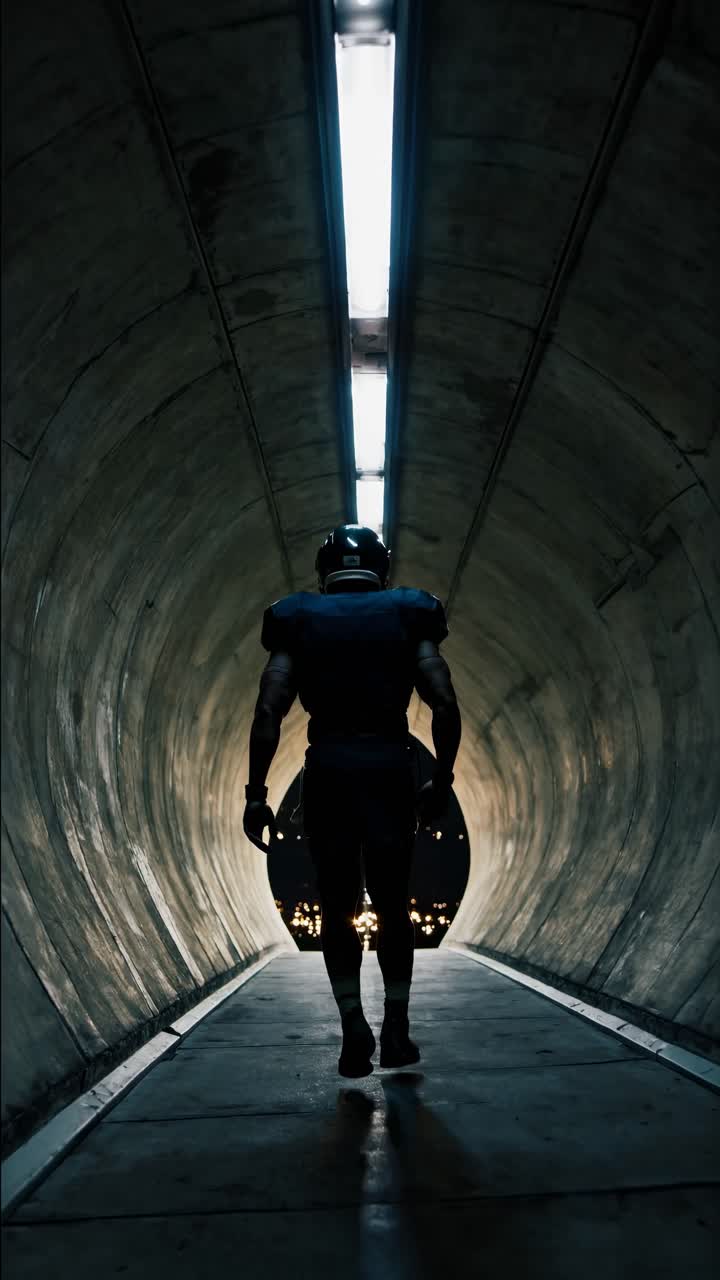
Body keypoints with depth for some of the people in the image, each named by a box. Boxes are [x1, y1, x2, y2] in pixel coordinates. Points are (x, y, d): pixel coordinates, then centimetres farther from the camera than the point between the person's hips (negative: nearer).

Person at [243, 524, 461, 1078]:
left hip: (327, 767, 0)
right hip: (389, 763, 0)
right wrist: (441, 779, 8)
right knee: (392, 903, 12)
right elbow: (445, 706, -1)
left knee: (337, 906, 10)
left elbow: (269, 711, -2)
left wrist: (256, 794, 0)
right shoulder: (407, 614, 10)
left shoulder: (299, 619, 9)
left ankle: (354, 1026, 2)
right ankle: (396, 1030, 12)